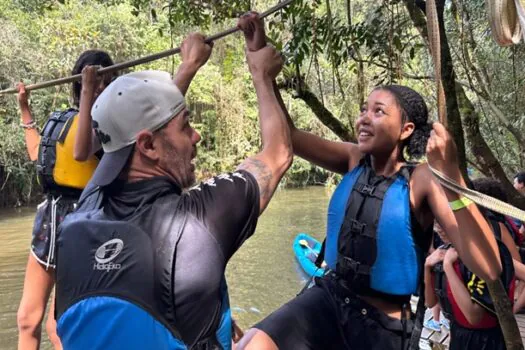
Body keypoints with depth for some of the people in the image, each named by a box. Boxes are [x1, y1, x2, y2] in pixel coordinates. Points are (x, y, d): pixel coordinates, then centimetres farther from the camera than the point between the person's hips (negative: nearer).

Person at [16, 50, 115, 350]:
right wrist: (25, 108, 34)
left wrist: (88, 92, -32)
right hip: (51, 214, 8)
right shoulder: (64, 119, 13)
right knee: (27, 318, 14)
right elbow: (38, 154, 29)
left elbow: (83, 150, -33)